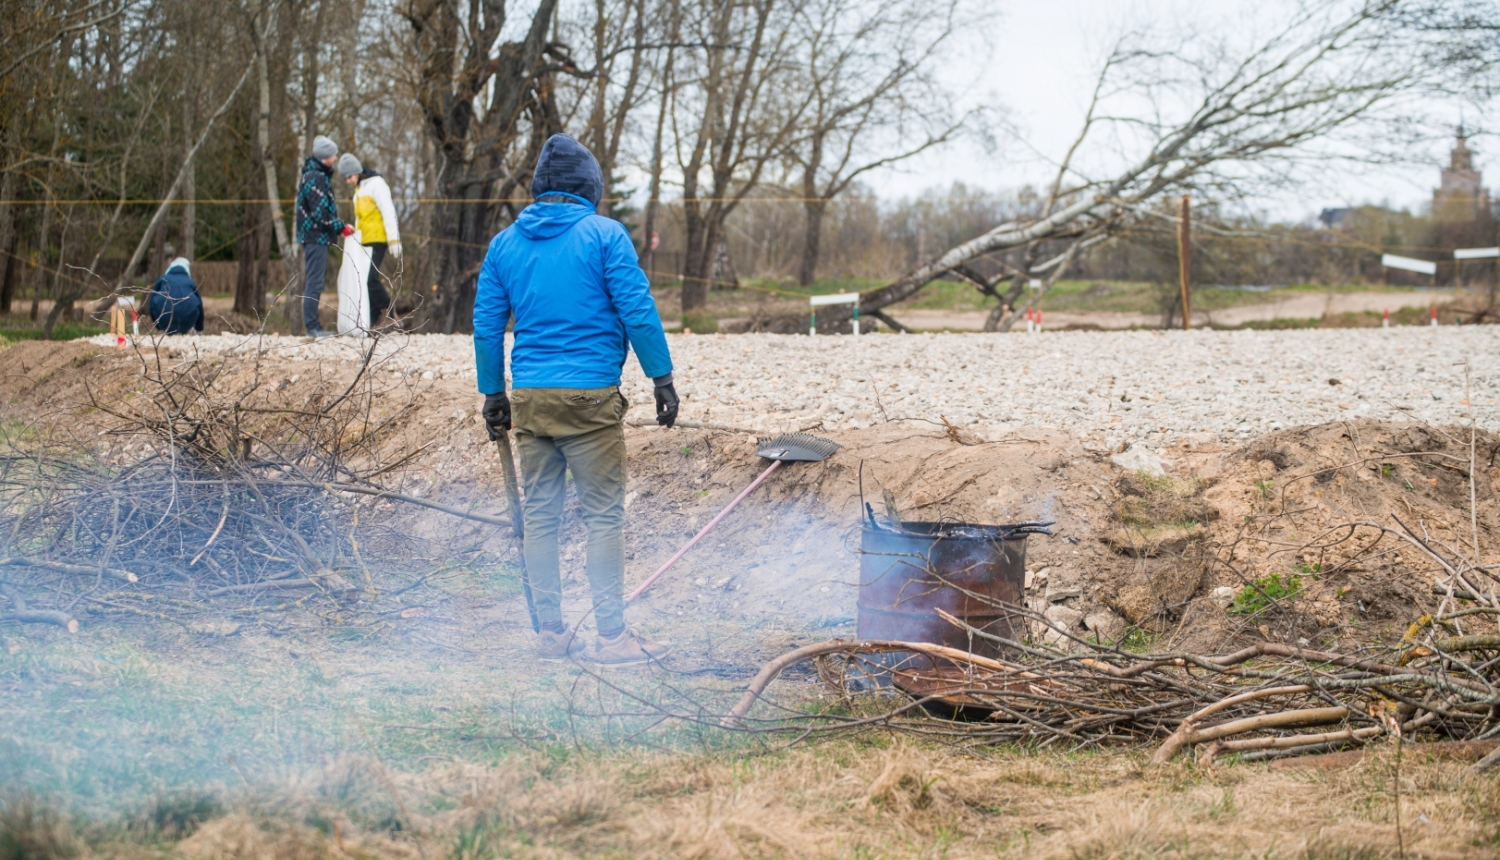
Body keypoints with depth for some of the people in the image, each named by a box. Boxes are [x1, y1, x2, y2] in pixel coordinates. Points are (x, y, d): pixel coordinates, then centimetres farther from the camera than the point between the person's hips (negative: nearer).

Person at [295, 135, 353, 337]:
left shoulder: (312, 174, 16)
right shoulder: (316, 178, -17)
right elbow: (320, 213, -21)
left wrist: (338, 226, 14)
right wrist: (341, 227, -12)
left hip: (313, 236, 11)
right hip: (316, 236, -11)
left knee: (315, 280, 13)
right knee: (315, 281, -9)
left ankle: (312, 324, 17)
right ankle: (312, 326, -9)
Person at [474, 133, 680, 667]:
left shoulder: (505, 243, 9)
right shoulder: (604, 235, -4)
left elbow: (486, 326, 12)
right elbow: (637, 312, -9)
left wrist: (494, 394, 19)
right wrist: (662, 378, -3)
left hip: (530, 398, 5)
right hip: (591, 398, -4)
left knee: (540, 513, 10)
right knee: (604, 516, 0)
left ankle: (551, 633, 12)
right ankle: (611, 636, 0)